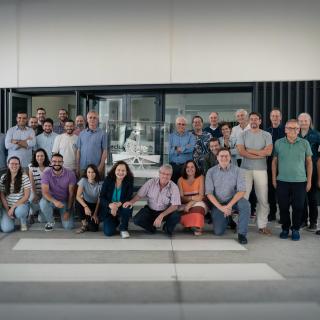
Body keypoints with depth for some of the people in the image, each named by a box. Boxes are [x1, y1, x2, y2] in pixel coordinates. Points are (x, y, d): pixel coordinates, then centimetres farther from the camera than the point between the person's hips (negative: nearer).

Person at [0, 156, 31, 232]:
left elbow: (26, 196, -11)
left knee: (19, 211, -39)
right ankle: (11, 218, 18)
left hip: (21, 204, -2)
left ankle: (23, 222, -3)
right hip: (7, 206, 2)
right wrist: (8, 210, -7)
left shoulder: (24, 177, -8)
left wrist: (13, 207, -17)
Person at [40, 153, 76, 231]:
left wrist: (68, 211, -14)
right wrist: (55, 201, -43)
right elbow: (45, 192, -24)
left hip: (65, 201, 0)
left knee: (68, 226, -15)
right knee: (43, 203, -35)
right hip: (52, 199, 0)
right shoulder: (46, 173, -16)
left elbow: (71, 194, -11)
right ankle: (50, 221, -4)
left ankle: (61, 213, 21)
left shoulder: (70, 174, -16)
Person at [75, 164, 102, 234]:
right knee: (78, 203, -36)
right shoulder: (83, 180, -16)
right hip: (86, 203, 1)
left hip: (95, 206, -1)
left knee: (94, 228, -21)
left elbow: (99, 200, -9)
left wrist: (95, 214, -13)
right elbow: (78, 196, -26)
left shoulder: (100, 183, -15)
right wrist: (85, 206, -40)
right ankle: (84, 223, -11)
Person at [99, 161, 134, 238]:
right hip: (108, 209, 0)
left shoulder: (129, 181, -7)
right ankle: (116, 222, 20)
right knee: (108, 232, -17)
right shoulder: (108, 180, -7)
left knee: (128, 207, -35)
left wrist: (119, 204, -34)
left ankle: (123, 229, -11)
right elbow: (102, 197, -9)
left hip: (121, 209, 0)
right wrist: (110, 205, -30)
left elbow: (128, 198, -14)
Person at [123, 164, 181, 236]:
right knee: (136, 220, -24)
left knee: (176, 216, -31)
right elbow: (139, 195, -3)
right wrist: (131, 202, -26)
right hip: (150, 210, 1)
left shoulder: (174, 187, -16)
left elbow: (174, 206, -21)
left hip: (165, 211, -1)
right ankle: (152, 227, 7)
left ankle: (167, 228, 5)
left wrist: (161, 216, -34)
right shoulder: (151, 182, -10)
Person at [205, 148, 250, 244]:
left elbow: (241, 191, -13)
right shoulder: (211, 172, -5)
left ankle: (242, 233, -17)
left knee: (245, 204, -33)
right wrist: (221, 207, -19)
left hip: (233, 200, 0)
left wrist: (229, 205, -24)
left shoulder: (237, 170, -8)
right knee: (218, 232, -9)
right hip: (218, 203, 1)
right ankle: (226, 219, 26)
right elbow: (209, 193, -8)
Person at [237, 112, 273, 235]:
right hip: (245, 169, -1)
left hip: (261, 170, 1)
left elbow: (268, 151, -9)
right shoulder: (243, 135, 4)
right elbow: (241, 152, -9)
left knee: (263, 199, 4)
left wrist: (250, 150, -7)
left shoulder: (266, 135, 6)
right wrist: (259, 155, -10)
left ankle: (262, 225, 14)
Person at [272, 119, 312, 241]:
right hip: (282, 181, 0)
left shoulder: (304, 143, 2)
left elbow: (309, 162, 6)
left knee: (298, 207, 3)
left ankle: (295, 229, 21)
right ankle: (285, 228, 23)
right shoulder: (278, 143, 3)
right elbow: (274, 161, 9)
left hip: (300, 181, 0)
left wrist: (309, 181, 3)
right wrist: (274, 178, 5)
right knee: (283, 207, 6)